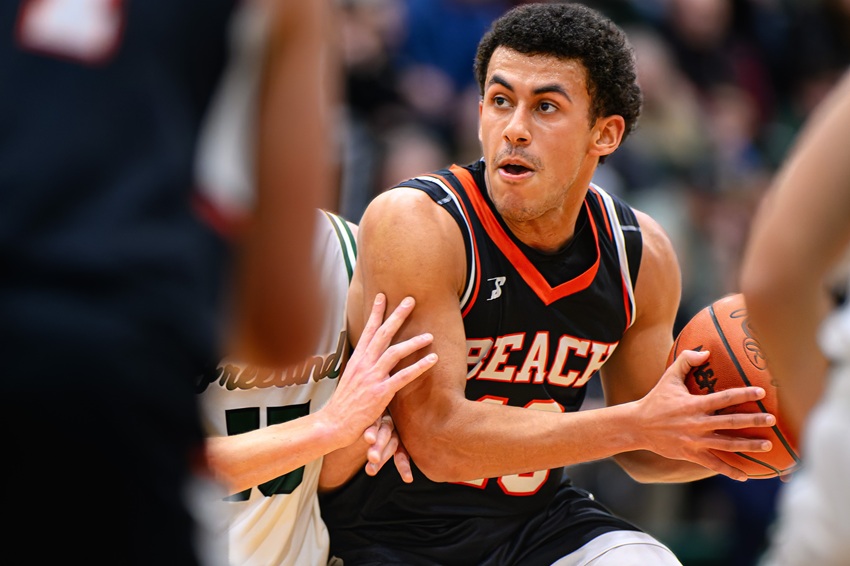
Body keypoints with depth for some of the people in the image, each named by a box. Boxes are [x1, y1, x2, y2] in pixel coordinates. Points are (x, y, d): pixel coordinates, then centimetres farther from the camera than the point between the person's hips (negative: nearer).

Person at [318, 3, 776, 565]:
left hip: (535, 517, 4)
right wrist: (642, 424, -27)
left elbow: (638, 451, 11)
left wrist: (718, 446, -12)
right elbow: (439, 439, -26)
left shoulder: (643, 255, -3)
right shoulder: (414, 224, -20)